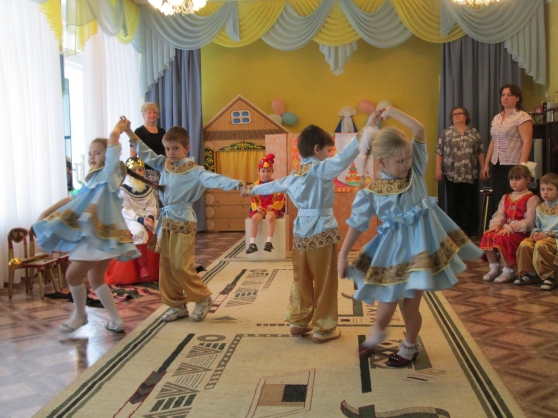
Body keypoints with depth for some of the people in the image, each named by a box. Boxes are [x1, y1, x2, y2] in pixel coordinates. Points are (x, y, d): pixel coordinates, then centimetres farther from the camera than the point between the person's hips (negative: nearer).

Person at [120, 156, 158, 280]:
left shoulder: (148, 188, 9)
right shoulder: (123, 189, -7)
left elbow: (152, 205, 6)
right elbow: (125, 210, -13)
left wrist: (150, 217, -15)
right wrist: (140, 219, -25)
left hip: (147, 217, 5)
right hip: (131, 218, -5)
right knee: (139, 232, -37)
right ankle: (142, 266, -29)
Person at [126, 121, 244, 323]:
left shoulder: (194, 171, -12)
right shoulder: (164, 165, 9)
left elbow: (212, 179, -26)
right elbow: (146, 154, 19)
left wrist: (235, 184, -43)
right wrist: (130, 133, 14)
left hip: (183, 221, -7)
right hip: (166, 220, 7)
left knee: (181, 265, -8)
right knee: (166, 265, 10)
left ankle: (203, 298, 13)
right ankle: (176, 304, 20)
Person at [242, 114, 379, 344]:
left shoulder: (294, 175, 12)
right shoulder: (322, 169, -10)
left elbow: (273, 185, 29)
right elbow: (345, 157, -27)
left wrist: (252, 190, 48)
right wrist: (367, 129, -31)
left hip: (300, 230, 7)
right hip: (322, 231, -7)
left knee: (301, 280, 17)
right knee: (325, 282, 3)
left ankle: (298, 321, 27)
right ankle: (323, 329, 11)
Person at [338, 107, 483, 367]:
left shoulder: (414, 170, -3)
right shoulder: (371, 193, -9)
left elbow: (420, 131, -9)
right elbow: (357, 224, -4)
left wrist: (394, 113, -8)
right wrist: (343, 255, -5)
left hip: (421, 243, 1)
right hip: (393, 249, 0)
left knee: (410, 303, 6)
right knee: (388, 302, 8)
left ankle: (410, 345, 33)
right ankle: (378, 332, 42)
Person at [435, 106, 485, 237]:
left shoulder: (474, 133, 10)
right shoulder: (446, 133, 6)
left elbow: (480, 152, 12)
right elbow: (439, 152, 3)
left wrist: (483, 168, 6)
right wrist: (438, 170, -4)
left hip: (470, 174, 1)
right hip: (452, 174, -1)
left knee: (468, 203, 3)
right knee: (452, 202, 2)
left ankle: (467, 230, 10)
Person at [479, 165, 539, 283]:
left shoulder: (531, 199, -4)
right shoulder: (506, 198, 18)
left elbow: (529, 221, -14)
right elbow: (499, 215, 11)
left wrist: (511, 227, -23)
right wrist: (496, 225, -11)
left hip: (521, 232, -6)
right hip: (506, 229, 7)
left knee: (502, 239, -33)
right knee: (487, 236, -19)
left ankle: (509, 271, -16)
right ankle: (494, 268, -5)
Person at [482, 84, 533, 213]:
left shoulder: (522, 117, -5)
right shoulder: (497, 118, 16)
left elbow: (527, 142, -12)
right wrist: (486, 163, 16)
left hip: (513, 165, -6)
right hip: (497, 165, 7)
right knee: (497, 201, 5)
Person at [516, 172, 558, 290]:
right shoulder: (540, 208, 17)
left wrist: (548, 234, -20)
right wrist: (535, 232, -3)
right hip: (541, 236, 6)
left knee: (540, 245, -37)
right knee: (525, 244, -25)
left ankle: (548, 277, -21)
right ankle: (528, 273, -6)